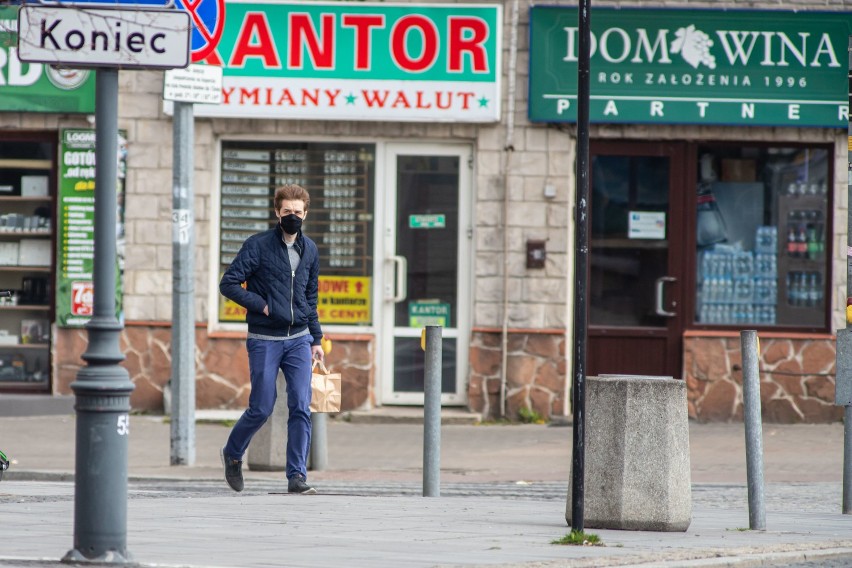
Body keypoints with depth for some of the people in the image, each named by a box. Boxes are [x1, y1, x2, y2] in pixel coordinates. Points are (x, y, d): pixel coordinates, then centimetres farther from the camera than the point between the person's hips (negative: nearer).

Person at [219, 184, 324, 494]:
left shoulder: (310, 250, 11)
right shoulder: (258, 245, -6)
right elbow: (229, 283, -8)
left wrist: (316, 339, 15)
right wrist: (261, 305, -14)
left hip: (298, 340, 4)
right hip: (264, 341, -4)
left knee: (301, 407, -7)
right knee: (261, 409, -1)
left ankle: (297, 475, -5)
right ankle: (232, 453, 26)